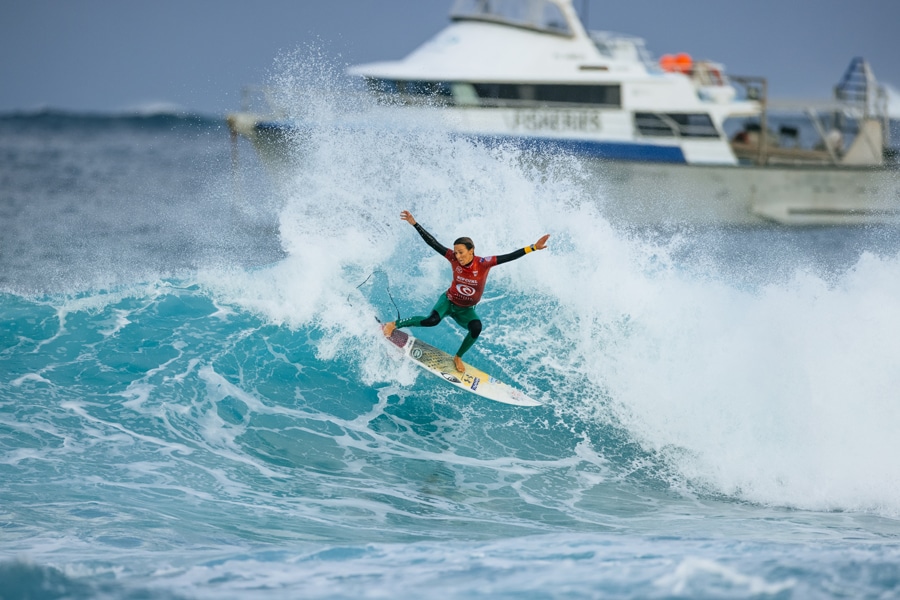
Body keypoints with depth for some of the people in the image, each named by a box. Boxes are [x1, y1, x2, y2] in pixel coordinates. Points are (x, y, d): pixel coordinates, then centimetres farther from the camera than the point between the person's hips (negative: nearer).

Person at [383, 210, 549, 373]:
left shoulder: (484, 264, -23)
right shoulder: (454, 258, -20)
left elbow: (510, 256, -28)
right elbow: (433, 243, -18)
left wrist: (534, 247, -36)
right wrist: (414, 223, -22)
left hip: (465, 310, 1)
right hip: (448, 302, -1)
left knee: (476, 328, -30)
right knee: (432, 320, -31)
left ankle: (458, 357, -4)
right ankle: (394, 324, -11)